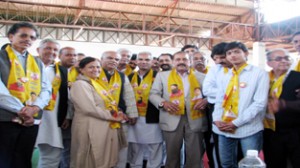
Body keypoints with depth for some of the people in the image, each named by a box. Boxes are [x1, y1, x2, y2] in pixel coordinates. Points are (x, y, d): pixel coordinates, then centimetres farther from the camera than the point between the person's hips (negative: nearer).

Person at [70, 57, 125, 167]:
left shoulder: (98, 84, 17)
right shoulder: (80, 84, -10)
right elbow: (90, 108, -20)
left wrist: (118, 113, 0)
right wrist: (113, 117, -13)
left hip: (105, 128, 9)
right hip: (91, 129, -8)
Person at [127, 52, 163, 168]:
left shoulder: (157, 76, -5)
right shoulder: (131, 77, 10)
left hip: (152, 118, -4)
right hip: (134, 118, 4)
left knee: (154, 150, 5)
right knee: (134, 151, 15)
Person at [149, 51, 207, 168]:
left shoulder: (201, 77, 12)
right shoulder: (162, 75, 11)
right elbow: (153, 94, 7)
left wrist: (206, 100, -13)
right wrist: (163, 103, -13)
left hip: (195, 120, 1)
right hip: (172, 120, 0)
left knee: (195, 155, 6)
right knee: (172, 154, 10)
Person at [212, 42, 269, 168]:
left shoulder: (259, 73, -3)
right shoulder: (224, 77, 16)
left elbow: (260, 103, -12)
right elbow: (219, 101, 13)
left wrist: (236, 123, -15)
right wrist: (217, 120, -7)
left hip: (249, 129, -5)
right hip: (224, 128, 5)